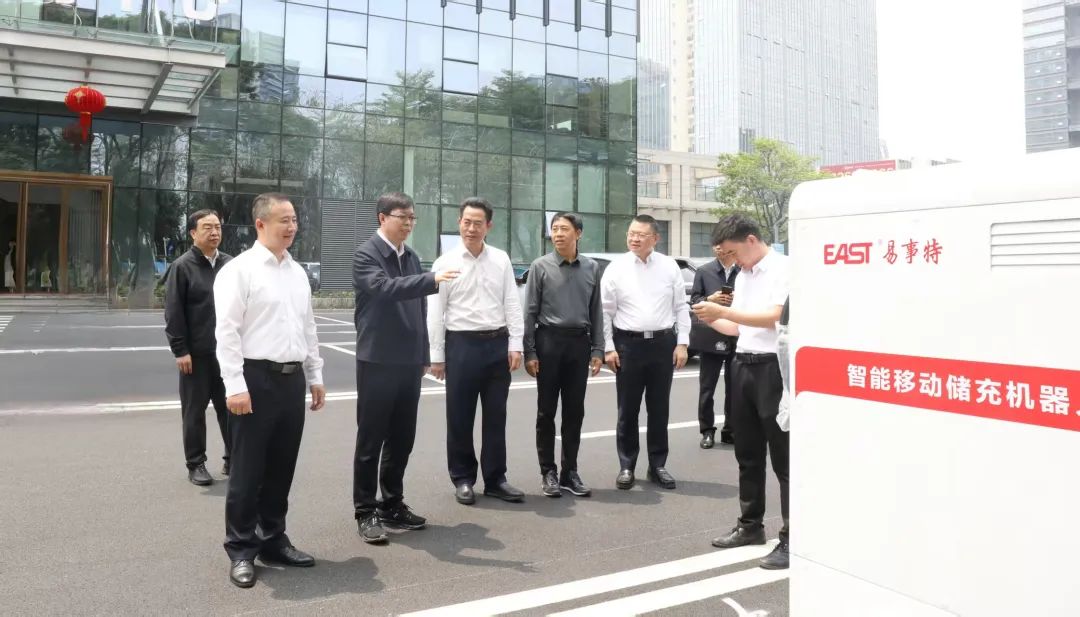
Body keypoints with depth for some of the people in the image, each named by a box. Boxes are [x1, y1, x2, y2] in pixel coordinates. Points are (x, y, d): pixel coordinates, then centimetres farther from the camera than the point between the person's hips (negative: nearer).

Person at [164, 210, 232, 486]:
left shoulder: (230, 264, 7)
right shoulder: (182, 266, -5)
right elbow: (173, 312, -7)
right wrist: (180, 350, -12)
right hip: (197, 353, -3)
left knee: (230, 407, 9)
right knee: (195, 410, 6)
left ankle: (233, 459, 20)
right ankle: (196, 464, 17)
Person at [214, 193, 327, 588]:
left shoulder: (297, 272, 14)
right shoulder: (239, 270, -8)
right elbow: (227, 332, -13)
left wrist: (315, 376, 15)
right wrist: (235, 386, -19)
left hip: (292, 379, 7)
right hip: (256, 378, -6)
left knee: (282, 467, 14)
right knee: (248, 470, 3)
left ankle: (273, 541, 28)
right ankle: (241, 550, 16)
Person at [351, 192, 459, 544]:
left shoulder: (412, 258, 14)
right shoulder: (366, 255, -8)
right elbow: (384, 288, -27)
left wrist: (423, 356, 16)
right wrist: (432, 280, -36)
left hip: (409, 362, 7)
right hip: (377, 362, -6)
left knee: (402, 439, 12)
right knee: (371, 440, 2)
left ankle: (393, 505, 25)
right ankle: (366, 512, 12)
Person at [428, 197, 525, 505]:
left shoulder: (501, 260, 5)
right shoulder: (445, 263, -1)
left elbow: (512, 304, 5)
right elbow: (435, 313, -2)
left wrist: (515, 345, -2)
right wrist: (436, 355, -4)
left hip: (498, 344, 2)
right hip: (462, 344, -2)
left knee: (496, 416, 10)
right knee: (460, 417, 6)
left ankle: (495, 479, 22)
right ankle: (463, 479, 21)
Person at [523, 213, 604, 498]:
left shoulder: (592, 268, 7)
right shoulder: (540, 267, -1)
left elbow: (596, 312, 8)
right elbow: (530, 312, -3)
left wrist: (597, 350, 2)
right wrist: (529, 352, -8)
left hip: (579, 343, 3)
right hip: (549, 341, -2)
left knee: (575, 411, 8)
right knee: (546, 411, 4)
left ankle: (570, 471, 18)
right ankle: (548, 472, 15)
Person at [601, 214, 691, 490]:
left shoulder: (669, 266, 3)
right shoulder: (616, 268, -1)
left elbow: (681, 307, 5)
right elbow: (606, 310, 0)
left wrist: (682, 343, -1)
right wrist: (608, 348, -5)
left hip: (663, 343, 1)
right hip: (628, 344, -1)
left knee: (659, 409, 10)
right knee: (627, 411, 6)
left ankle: (658, 466, 21)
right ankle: (626, 467, 17)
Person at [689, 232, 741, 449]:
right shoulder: (704, 272, 5)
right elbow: (694, 299, 4)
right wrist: (710, 300, -14)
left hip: (738, 336, 0)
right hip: (711, 335, 1)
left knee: (734, 388, 10)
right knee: (707, 387, 5)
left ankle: (730, 431, 21)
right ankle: (707, 431, 15)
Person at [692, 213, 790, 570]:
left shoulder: (782, 269, -9)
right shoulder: (743, 276, 16)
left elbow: (774, 318, -19)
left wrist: (722, 311, -18)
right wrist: (711, 320, 1)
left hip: (772, 367, -8)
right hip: (743, 366, 9)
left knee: (783, 458, -3)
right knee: (748, 455, 16)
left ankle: (791, 539, 3)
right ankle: (750, 526, 28)